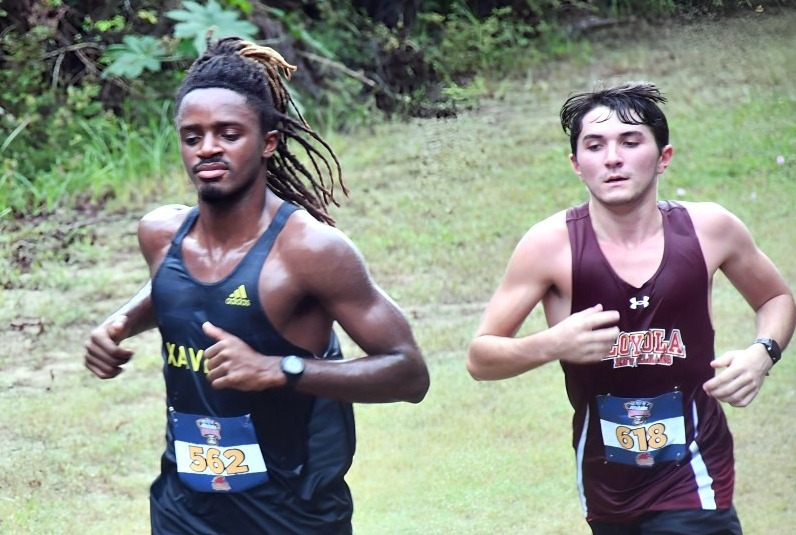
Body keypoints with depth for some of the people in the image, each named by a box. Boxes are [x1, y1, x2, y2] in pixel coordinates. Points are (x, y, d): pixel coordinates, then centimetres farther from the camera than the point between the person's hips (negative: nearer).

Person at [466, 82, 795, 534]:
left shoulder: (708, 229, -6)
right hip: (606, 491, 1)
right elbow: (480, 359, -8)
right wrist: (552, 345, -27)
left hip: (693, 482, -1)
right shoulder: (552, 244, -12)